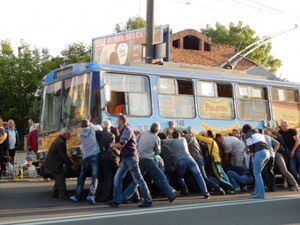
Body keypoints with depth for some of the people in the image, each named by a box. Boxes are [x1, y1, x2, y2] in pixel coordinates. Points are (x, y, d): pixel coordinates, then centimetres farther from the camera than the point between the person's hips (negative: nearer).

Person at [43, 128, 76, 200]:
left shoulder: (59, 139, 10)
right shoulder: (60, 142, -23)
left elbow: (63, 155, 16)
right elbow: (64, 156, -21)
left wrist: (70, 163, 14)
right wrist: (71, 165, -11)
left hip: (53, 163, 11)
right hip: (54, 164, -11)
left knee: (59, 179, 17)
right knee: (61, 179, -5)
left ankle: (55, 194, 24)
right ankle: (63, 195, -2)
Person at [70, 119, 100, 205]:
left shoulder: (79, 135, 7)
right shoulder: (92, 129, 1)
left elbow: (81, 147, 15)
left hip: (85, 157, 3)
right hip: (95, 155, -3)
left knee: (81, 177, 15)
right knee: (94, 176, -8)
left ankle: (77, 196, 20)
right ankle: (91, 195, -23)